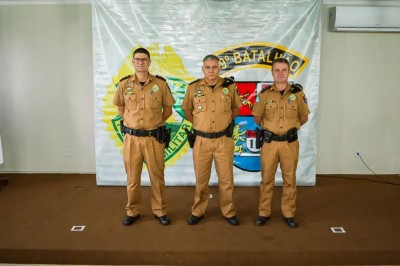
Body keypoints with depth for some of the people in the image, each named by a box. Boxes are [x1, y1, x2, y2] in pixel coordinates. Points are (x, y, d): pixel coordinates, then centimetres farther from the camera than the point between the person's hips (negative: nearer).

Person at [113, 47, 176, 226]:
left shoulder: (160, 84, -2)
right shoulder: (124, 84, 2)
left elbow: (168, 109, 8)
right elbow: (120, 108, 16)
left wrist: (156, 123, 4)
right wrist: (131, 122, 8)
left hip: (154, 138, -1)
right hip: (131, 138, 1)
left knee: (157, 176, 8)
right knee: (132, 177, 10)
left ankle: (160, 211, 23)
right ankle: (132, 211, 26)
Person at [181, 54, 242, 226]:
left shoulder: (230, 86, -1)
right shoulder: (193, 87, -2)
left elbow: (236, 108, 14)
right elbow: (187, 111, 11)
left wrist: (227, 122, 5)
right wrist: (200, 123, 6)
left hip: (224, 140, 0)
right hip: (201, 140, 0)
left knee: (226, 178, 9)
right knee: (201, 179, 11)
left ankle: (229, 212, 25)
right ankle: (198, 211, 27)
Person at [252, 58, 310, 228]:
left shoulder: (297, 93, -2)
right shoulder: (264, 94, -2)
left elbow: (304, 117, 11)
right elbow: (257, 117, 10)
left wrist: (291, 128, 12)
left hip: (290, 143, 0)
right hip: (269, 142, 0)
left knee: (289, 180, 8)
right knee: (266, 179, 8)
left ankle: (288, 213, 22)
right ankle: (264, 212, 20)